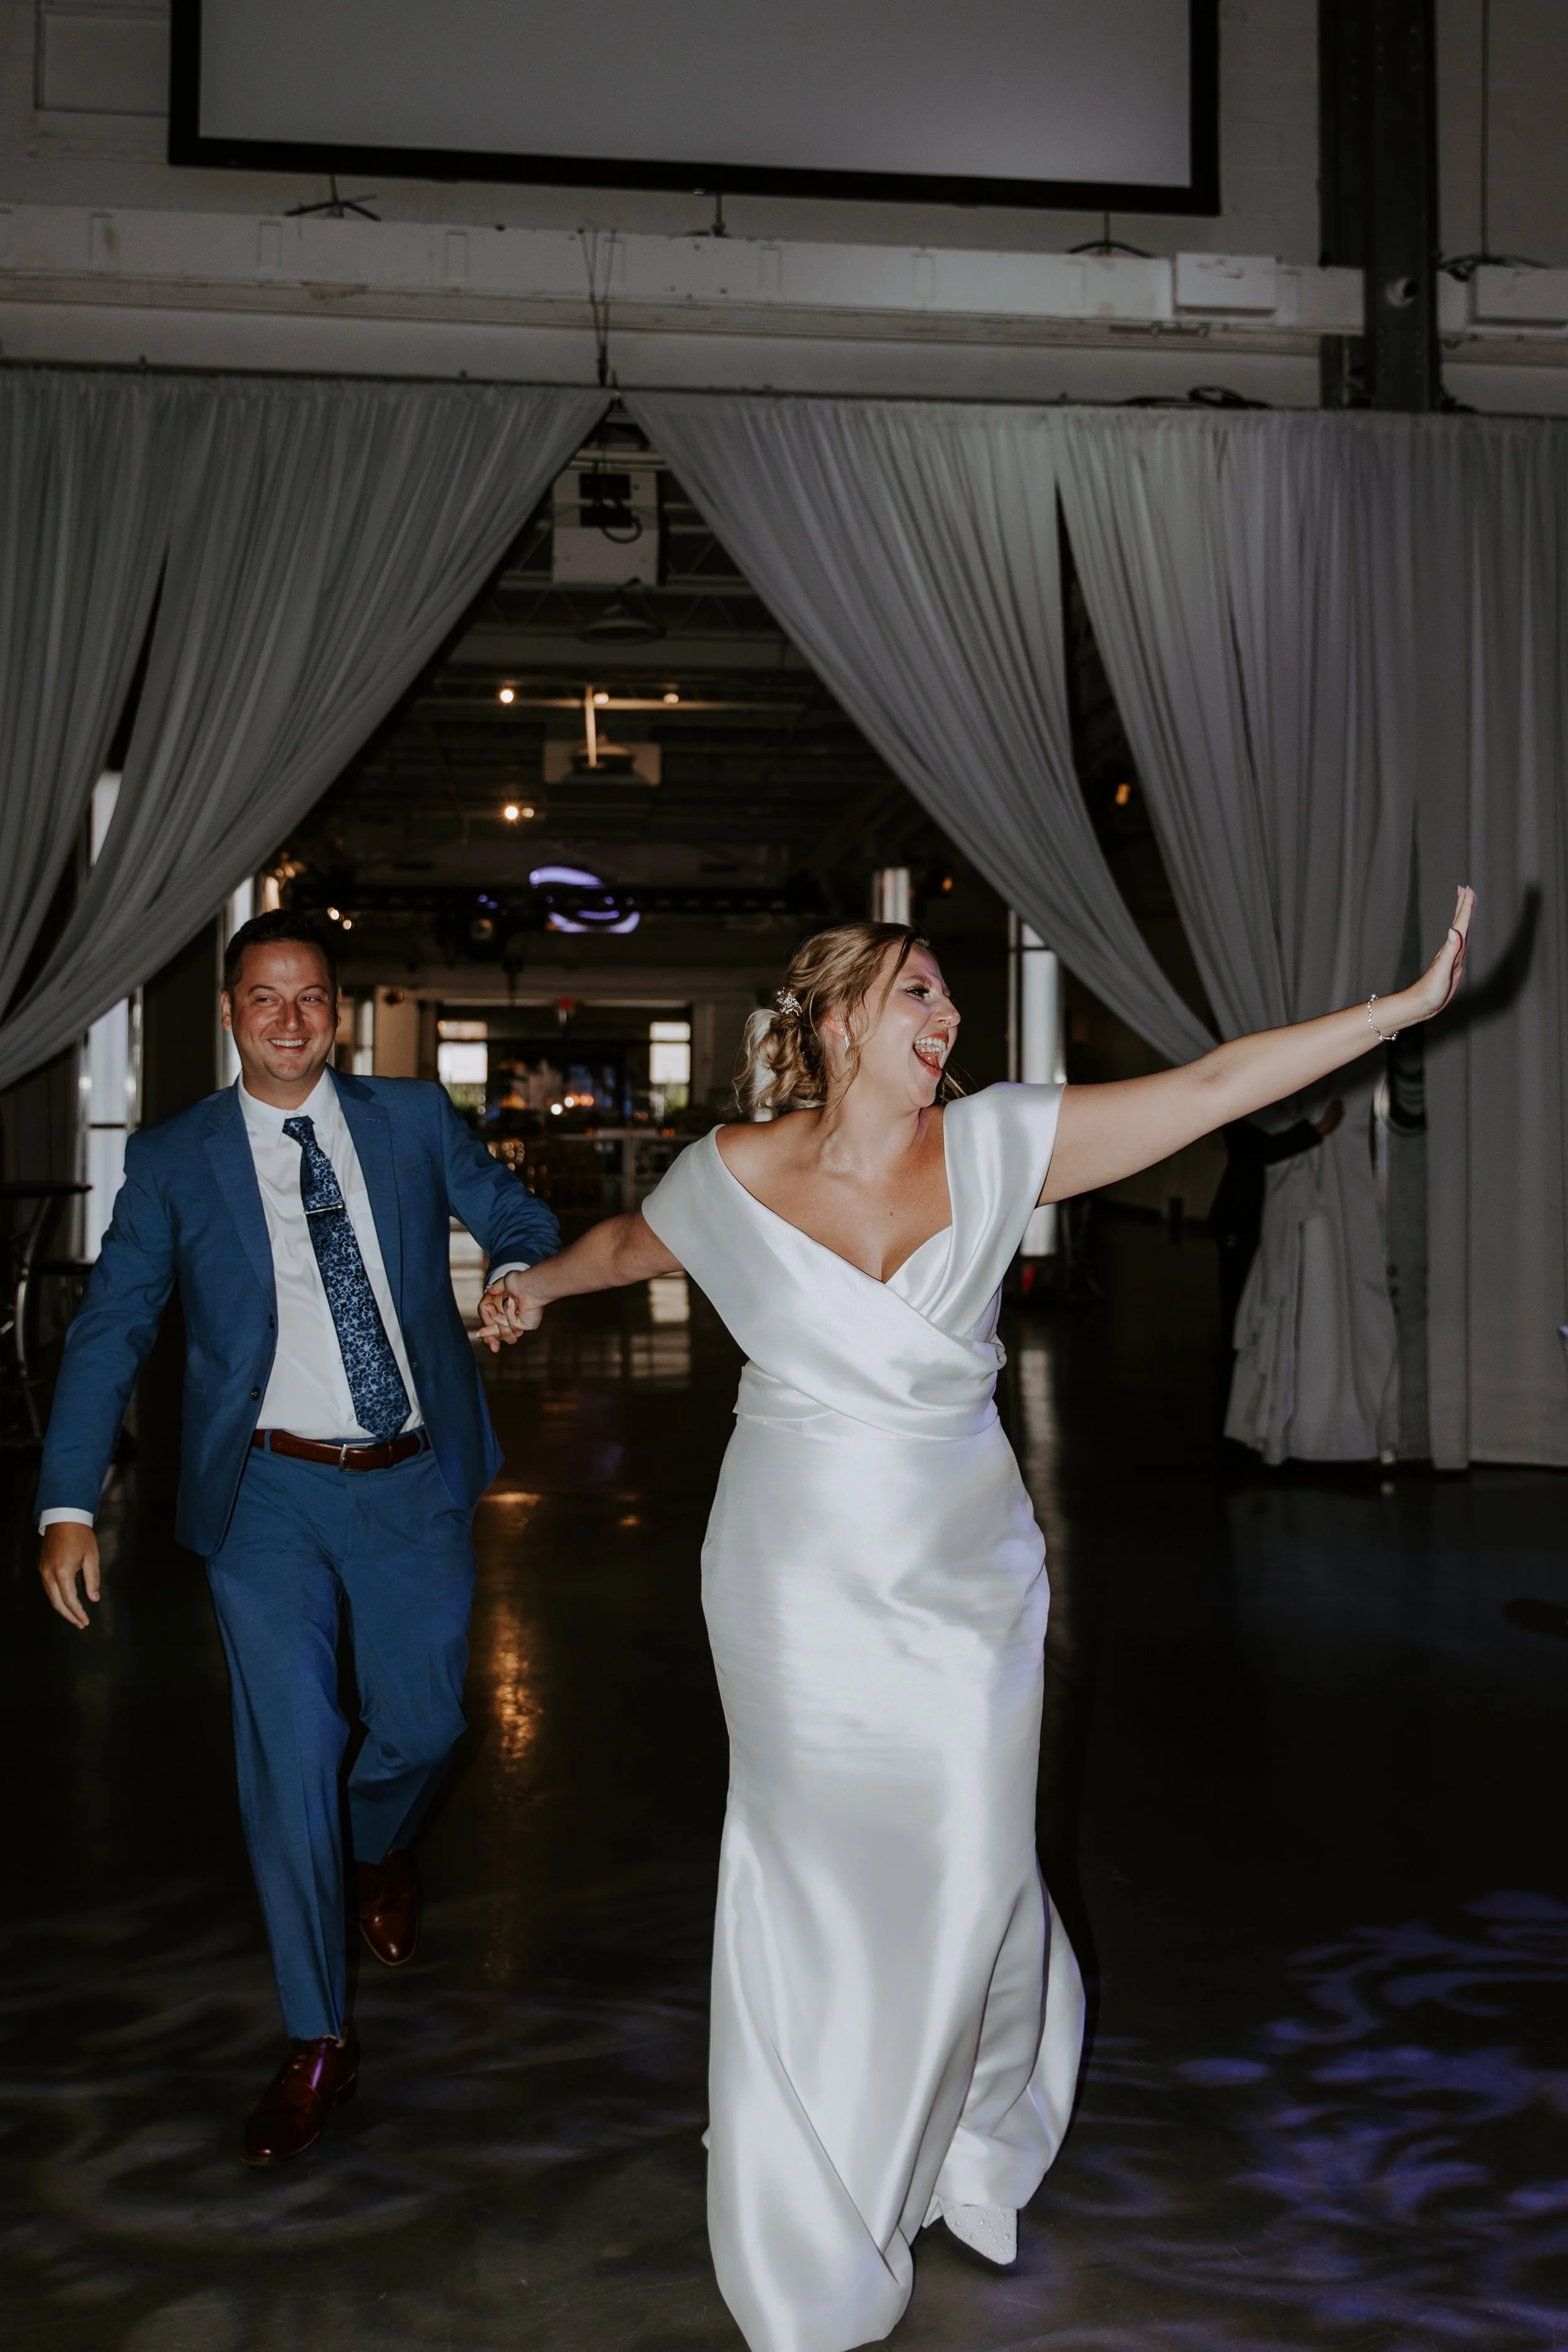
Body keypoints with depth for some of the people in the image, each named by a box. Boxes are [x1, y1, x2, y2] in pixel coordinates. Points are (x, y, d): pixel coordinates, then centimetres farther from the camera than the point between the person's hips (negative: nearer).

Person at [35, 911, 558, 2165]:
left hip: (416, 1483, 2)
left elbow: (514, 1211, 10)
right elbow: (110, 1329, -4)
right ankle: (317, 2042, 17)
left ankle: (382, 1850, 50)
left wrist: (518, 1272, -15)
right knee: (289, 1759, 0)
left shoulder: (413, 1119, 3)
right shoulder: (175, 1158, -1)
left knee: (424, 1724, 12)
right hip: (272, 1495, -1)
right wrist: (70, 1504, -12)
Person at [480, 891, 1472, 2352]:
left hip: (966, 1586, 1)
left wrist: (1409, 1004, -10)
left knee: (970, 1883, 4)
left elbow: (1213, 1085, -7)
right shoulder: (736, 1175, -6)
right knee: (816, 1893, 8)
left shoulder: (992, 1144, -4)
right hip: (805, 1590, -1)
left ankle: (969, 2150, 36)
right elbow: (633, 1240, 17)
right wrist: (540, 1283, 35)